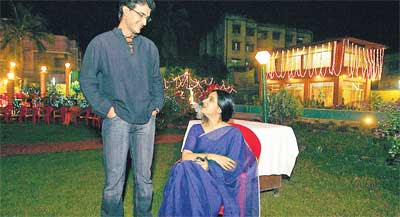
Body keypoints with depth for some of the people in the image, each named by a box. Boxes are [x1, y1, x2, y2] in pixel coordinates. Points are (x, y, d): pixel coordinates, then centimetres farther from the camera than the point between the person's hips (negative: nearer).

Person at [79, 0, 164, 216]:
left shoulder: (150, 47, 11)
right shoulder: (100, 43, -1)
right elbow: (87, 80, 0)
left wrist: (157, 105, 8)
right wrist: (106, 108, -7)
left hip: (146, 121, 4)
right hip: (117, 120, -3)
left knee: (144, 176, 12)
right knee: (114, 179, 1)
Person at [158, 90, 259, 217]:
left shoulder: (233, 133, -4)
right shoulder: (196, 129, 9)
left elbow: (232, 169, -9)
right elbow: (185, 156, -6)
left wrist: (206, 165, -17)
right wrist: (211, 156, -17)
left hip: (220, 184, -4)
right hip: (195, 178, 4)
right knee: (182, 169, -28)